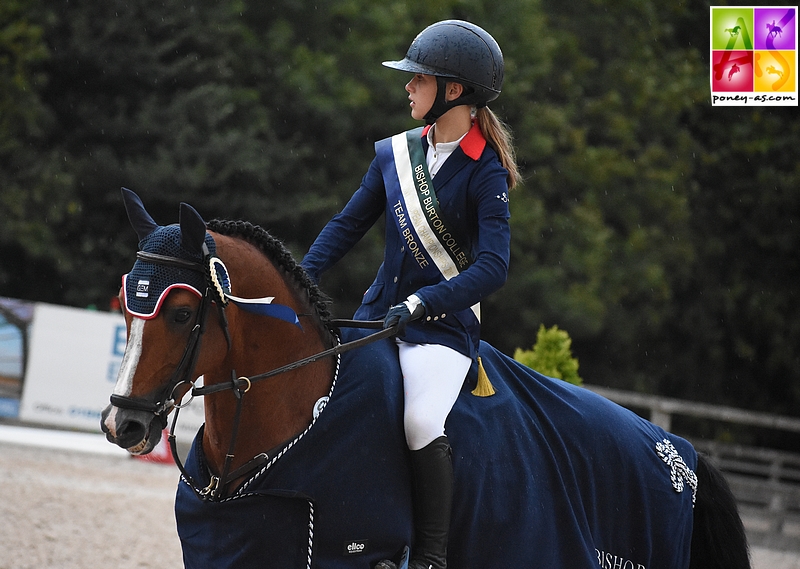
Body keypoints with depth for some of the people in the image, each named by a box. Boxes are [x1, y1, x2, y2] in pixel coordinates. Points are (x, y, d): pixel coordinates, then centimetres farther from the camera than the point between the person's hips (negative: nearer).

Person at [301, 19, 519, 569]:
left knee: (421, 421, -31)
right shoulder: (395, 153, 8)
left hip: (444, 326, -6)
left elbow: (493, 267, -19)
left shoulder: (484, 173, -10)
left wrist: (422, 302, -30)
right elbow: (348, 225, 15)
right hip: (377, 314, 6)